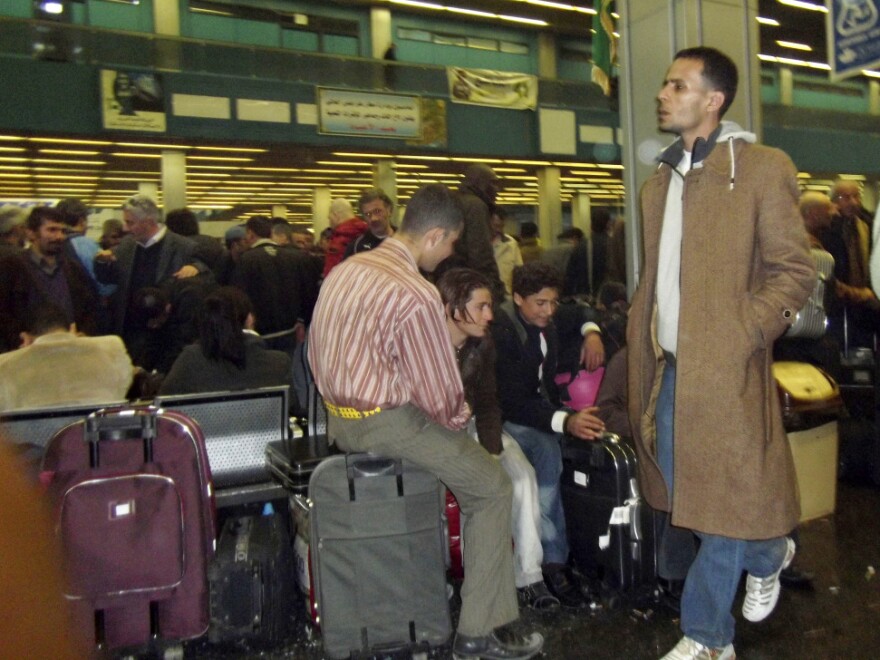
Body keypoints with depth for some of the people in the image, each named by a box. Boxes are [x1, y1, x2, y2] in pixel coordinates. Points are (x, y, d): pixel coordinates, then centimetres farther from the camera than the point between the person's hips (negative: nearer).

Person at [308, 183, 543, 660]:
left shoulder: (342, 271, 6)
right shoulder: (416, 295, -20)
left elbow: (318, 357, 13)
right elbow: (438, 389, -16)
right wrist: (459, 418, 4)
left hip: (338, 420, 9)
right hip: (387, 423, -9)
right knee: (492, 488, 5)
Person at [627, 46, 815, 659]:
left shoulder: (763, 168, -5)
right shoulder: (659, 183, 14)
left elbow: (796, 271, -7)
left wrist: (743, 336, -17)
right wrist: (642, 351, 10)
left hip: (724, 370, -6)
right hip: (669, 372, 7)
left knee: (725, 504, 4)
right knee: (690, 502, 15)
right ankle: (768, 554, 41)